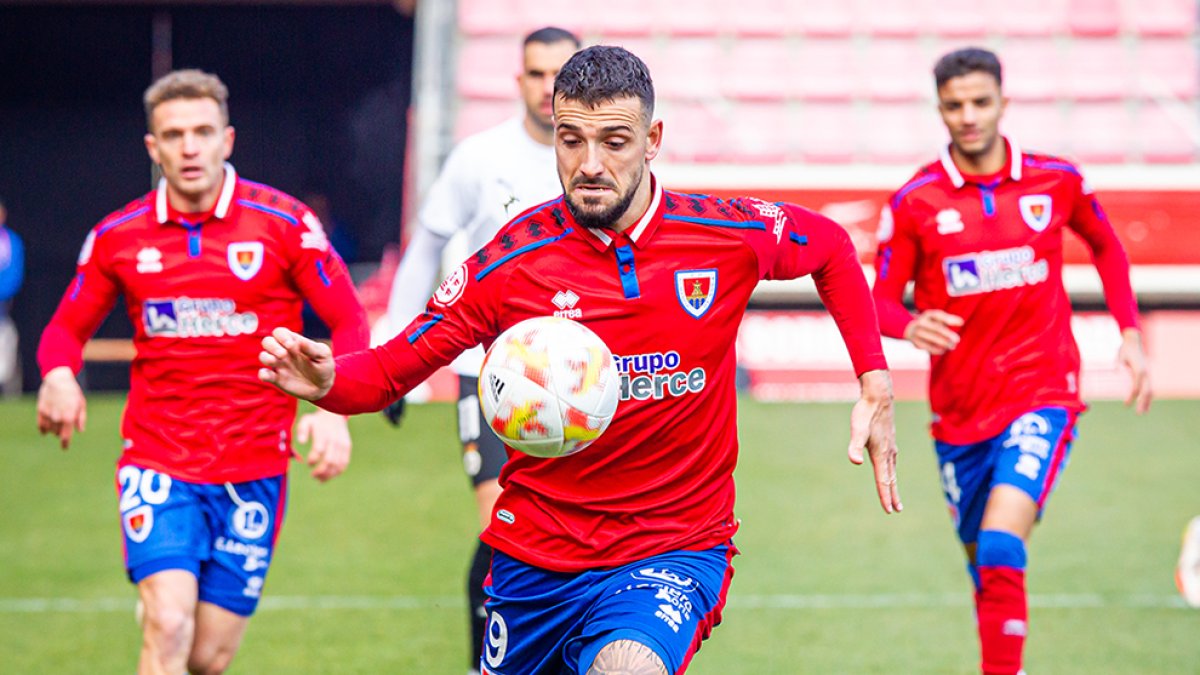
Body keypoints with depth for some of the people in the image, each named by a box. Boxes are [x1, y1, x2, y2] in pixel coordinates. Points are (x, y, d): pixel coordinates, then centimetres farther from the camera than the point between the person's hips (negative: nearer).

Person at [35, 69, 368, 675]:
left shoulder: (284, 224, -3)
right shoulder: (117, 237, 2)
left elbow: (348, 323, -1)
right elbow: (67, 328, 13)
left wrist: (333, 407, -19)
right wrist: (59, 375, -11)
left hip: (254, 469, 0)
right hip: (157, 463, 0)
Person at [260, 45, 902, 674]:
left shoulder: (734, 234, -7)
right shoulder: (511, 261, -10)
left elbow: (831, 247, 14)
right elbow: (388, 371, -6)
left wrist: (874, 382, 6)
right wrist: (324, 381, -28)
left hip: (675, 548, -2)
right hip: (536, 558, 2)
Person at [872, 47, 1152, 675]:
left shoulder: (1057, 180, -1)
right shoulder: (914, 202, -4)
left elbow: (1105, 246, 18)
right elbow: (880, 299, -2)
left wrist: (1130, 333, 10)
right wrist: (910, 325, -25)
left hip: (1042, 394, -2)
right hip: (960, 410, 2)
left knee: (1000, 550, -23)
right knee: (981, 561, 14)